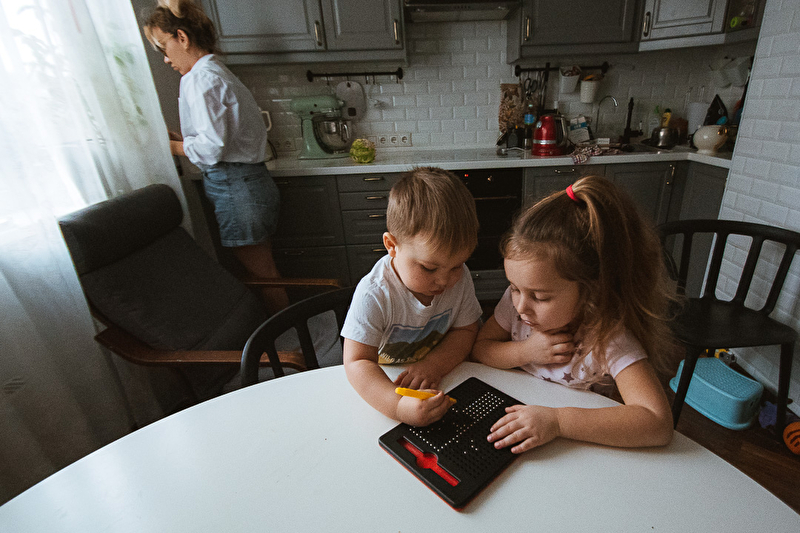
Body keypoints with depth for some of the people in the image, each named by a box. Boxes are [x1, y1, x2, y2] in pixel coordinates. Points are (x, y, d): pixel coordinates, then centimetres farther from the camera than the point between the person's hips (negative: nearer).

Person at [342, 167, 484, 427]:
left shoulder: (460, 277, -13)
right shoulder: (374, 295, -27)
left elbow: (466, 330, -3)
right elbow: (357, 362, -26)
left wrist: (434, 364, -22)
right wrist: (398, 405, -43)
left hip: (440, 385, 3)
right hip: (383, 384, -3)